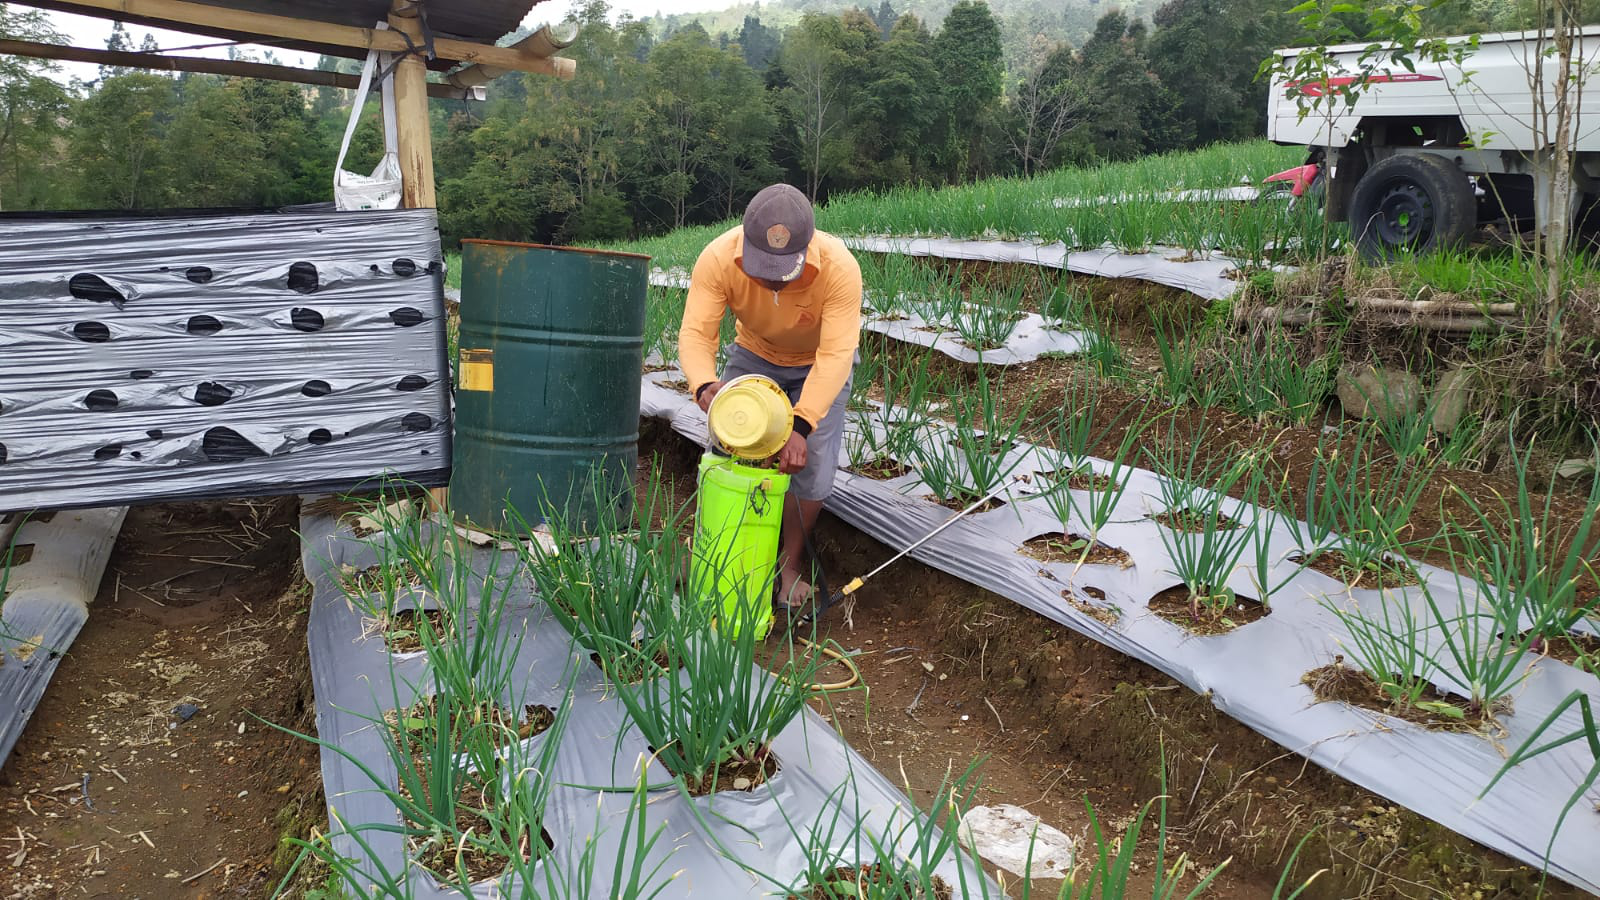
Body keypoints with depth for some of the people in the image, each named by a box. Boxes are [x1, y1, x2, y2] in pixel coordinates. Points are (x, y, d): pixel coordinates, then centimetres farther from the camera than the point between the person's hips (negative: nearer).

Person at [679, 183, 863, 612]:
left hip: (819, 364, -2)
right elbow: (696, 332, -34)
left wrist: (800, 426, -53)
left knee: (811, 465, -11)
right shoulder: (718, 258, -33)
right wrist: (705, 385, -56)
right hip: (753, 355, 2)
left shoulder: (840, 268, -38)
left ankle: (791, 564, 12)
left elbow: (836, 356, -41)